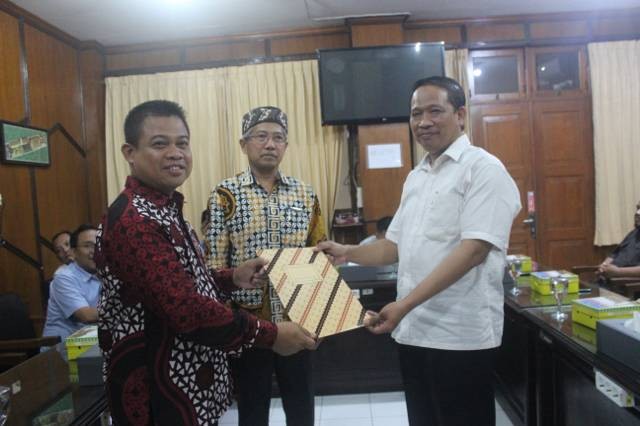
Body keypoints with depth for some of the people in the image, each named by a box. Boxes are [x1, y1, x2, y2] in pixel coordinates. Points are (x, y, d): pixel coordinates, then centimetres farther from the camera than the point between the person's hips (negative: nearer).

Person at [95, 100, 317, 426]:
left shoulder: (165, 209, 8)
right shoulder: (132, 220, -24)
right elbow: (185, 309, -30)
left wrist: (233, 278, 3)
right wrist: (269, 335, -24)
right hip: (159, 393, -10)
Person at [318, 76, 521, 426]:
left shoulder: (483, 169, -10)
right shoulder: (416, 177, 14)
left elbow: (474, 249, -21)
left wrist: (404, 304, -26)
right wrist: (347, 253, 3)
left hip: (460, 335, -7)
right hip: (412, 330, 7)